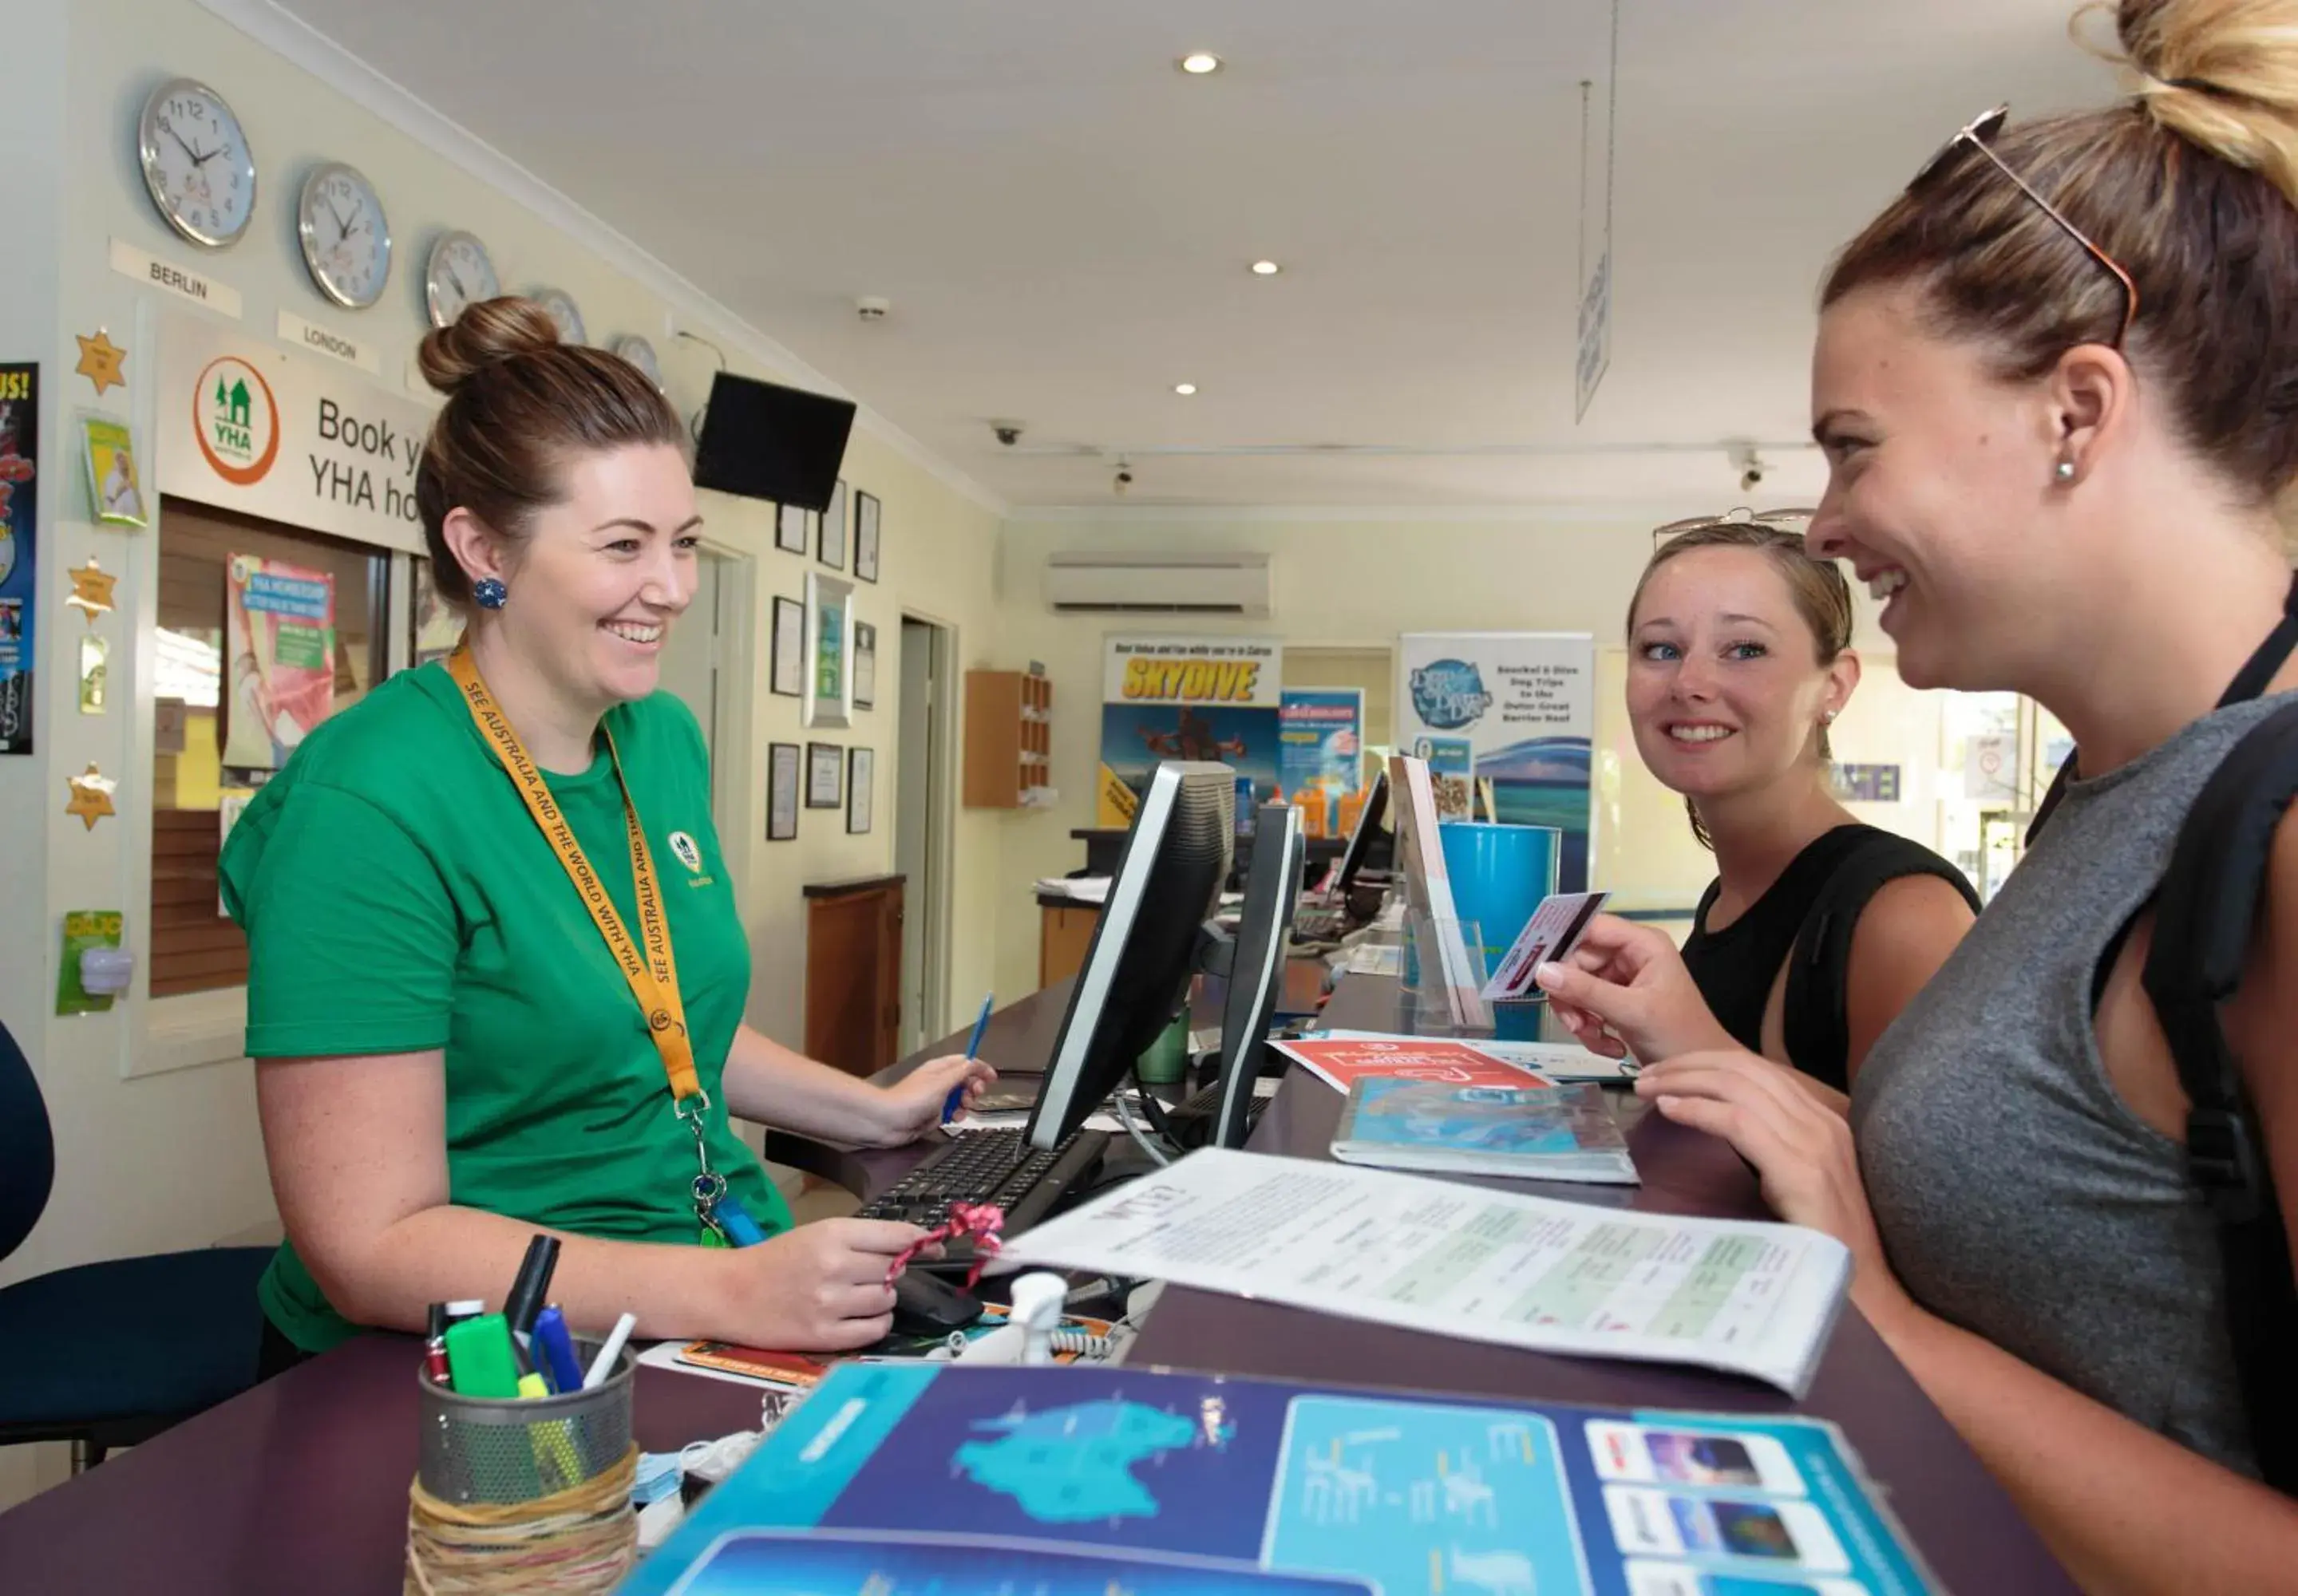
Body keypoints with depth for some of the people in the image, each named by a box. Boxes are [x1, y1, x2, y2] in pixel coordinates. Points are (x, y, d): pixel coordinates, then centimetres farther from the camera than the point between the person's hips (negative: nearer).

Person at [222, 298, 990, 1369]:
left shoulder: (665, 739, 5)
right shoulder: (369, 804, -18)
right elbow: (372, 1248, -21)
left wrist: (875, 1110, 11)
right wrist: (735, 1295, -27)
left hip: (729, 1283, 7)